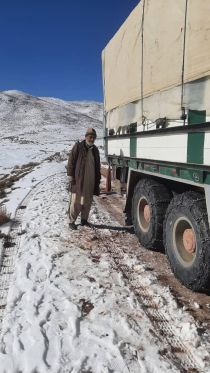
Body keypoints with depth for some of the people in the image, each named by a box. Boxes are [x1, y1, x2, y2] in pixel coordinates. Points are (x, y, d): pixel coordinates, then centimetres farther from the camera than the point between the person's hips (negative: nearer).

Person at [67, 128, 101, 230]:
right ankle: (71, 221, 7)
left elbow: (97, 166, 19)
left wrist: (98, 179, 14)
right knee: (76, 201, -2)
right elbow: (71, 162, -6)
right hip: (78, 180, -5)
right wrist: (71, 176, -11)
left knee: (87, 201, 10)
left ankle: (84, 219, 23)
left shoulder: (95, 150, 13)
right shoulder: (78, 147, -4)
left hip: (90, 181, 5)